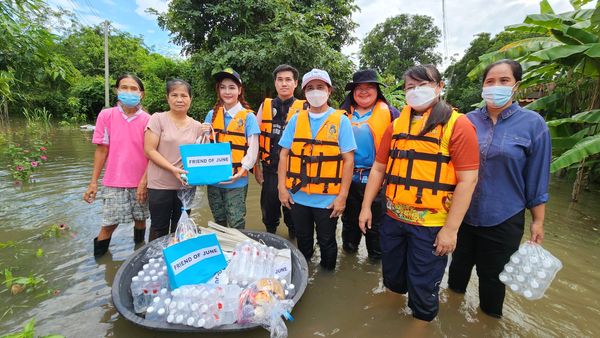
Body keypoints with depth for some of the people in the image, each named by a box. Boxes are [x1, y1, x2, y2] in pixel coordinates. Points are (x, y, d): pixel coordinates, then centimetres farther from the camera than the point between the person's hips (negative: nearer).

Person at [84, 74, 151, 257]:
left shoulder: (147, 119, -3)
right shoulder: (106, 115, -2)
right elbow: (102, 150, 1)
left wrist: (144, 182, -9)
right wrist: (93, 182, 0)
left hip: (140, 182, 0)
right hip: (113, 182, 0)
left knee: (140, 219, 12)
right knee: (109, 224, 5)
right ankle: (99, 259, 28)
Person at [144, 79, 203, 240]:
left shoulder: (197, 126, 5)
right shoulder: (158, 119, -5)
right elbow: (149, 150, -10)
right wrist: (173, 169, -20)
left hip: (186, 186, 3)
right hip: (160, 186, -3)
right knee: (159, 229, 10)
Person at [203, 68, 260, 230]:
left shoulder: (248, 116, -6)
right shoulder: (212, 114, 7)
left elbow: (253, 149, -10)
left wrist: (240, 172, -21)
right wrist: (204, 134, -9)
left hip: (236, 182, -4)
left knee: (236, 226, 3)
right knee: (218, 224, 19)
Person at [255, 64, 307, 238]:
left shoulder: (304, 108, -2)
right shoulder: (265, 106, 5)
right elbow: (256, 138, 8)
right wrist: (257, 166, 7)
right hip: (270, 171, 2)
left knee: (292, 212, 13)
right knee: (269, 211, 15)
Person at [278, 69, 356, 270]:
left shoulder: (341, 121, -4)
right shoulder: (296, 119, 4)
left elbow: (348, 160, -7)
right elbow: (284, 154, 5)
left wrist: (342, 196, -10)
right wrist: (282, 187, -1)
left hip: (328, 199, -2)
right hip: (297, 196, 3)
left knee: (327, 242, 15)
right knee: (303, 241, 21)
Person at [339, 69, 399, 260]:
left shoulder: (389, 113, -1)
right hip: (348, 178, 3)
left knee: (376, 222, 13)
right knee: (349, 219, 21)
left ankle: (376, 256, 33)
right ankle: (349, 248, 42)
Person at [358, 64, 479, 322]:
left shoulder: (457, 124, -8)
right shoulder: (397, 125, 7)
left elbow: (467, 179, -12)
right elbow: (378, 168, 9)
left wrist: (451, 229, -14)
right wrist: (366, 207, 6)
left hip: (431, 224, -4)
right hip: (392, 218, 5)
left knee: (423, 285, 12)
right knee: (391, 273, 22)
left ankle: (420, 323, 39)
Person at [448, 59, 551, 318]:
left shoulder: (533, 124, -8)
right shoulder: (467, 120, -2)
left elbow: (537, 179, -4)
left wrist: (538, 221, -2)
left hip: (503, 219, -2)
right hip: (462, 214, 3)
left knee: (492, 275, 15)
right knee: (460, 263, 21)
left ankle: (490, 316, 42)